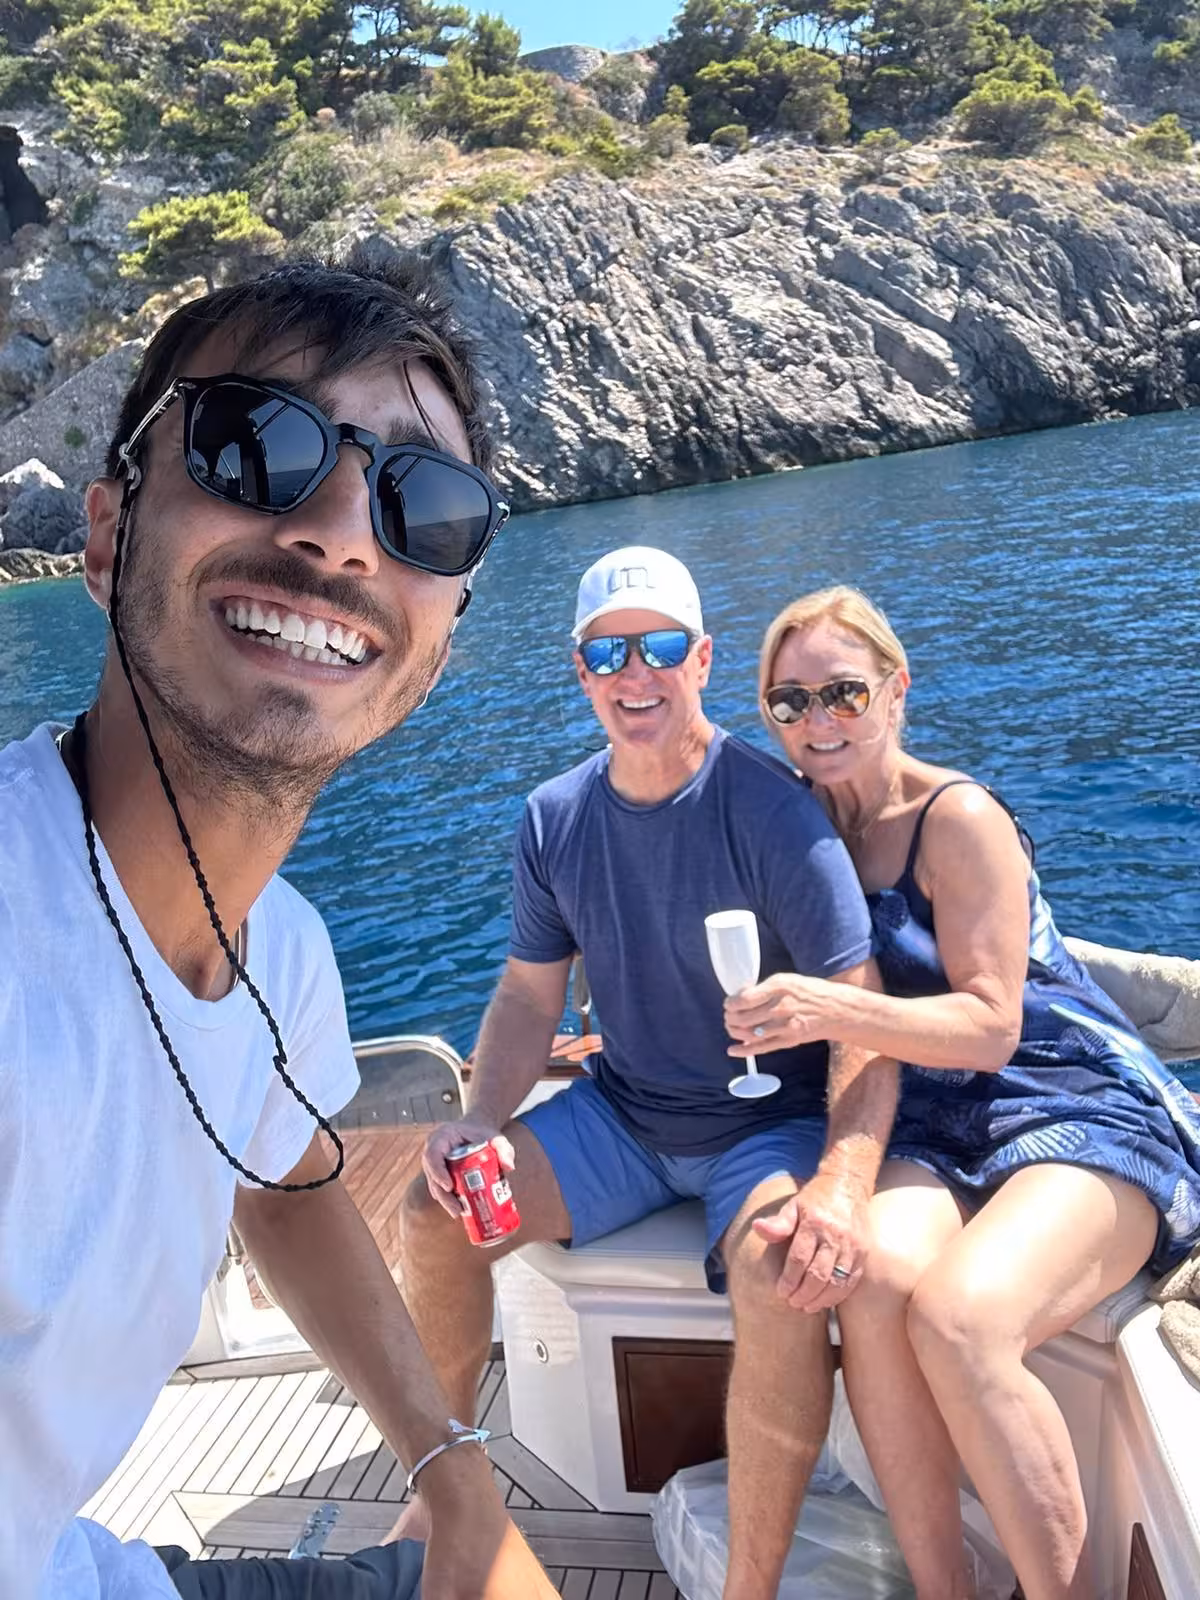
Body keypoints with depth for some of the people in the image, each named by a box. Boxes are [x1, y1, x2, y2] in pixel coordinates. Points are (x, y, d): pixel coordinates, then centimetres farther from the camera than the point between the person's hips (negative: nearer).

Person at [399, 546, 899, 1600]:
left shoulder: (772, 811, -20)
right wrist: (483, 1121, -14)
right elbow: (529, 994, 3)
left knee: (783, 1279, -34)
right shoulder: (555, 818, -3)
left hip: (769, 1122, -4)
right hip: (625, 1116, 5)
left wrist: (844, 1181, -37)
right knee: (436, 1212, -6)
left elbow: (860, 1014, -21)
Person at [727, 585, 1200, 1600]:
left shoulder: (958, 818, -10)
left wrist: (831, 1012, -32)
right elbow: (761, 995, 17)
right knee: (876, 1279, -29)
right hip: (934, 1132, 4)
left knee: (957, 1315, -31)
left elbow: (990, 1024, -16)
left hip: (1076, 1110, -4)